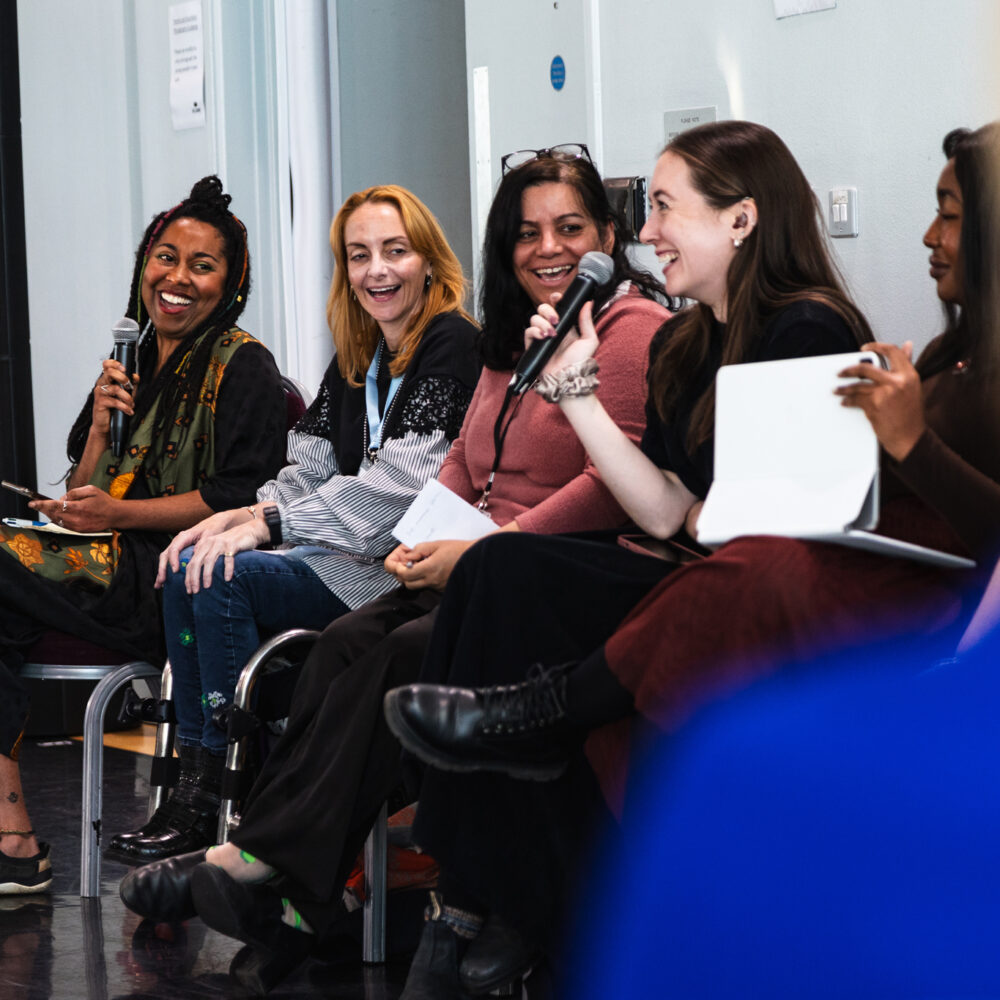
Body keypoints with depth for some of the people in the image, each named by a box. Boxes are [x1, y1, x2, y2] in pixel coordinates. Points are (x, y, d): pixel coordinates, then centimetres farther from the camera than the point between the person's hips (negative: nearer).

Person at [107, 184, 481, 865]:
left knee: (224, 577, -22)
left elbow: (399, 484, -18)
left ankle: (214, 800, -14)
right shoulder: (355, 360, 17)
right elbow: (310, 470, 13)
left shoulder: (452, 344, -9)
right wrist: (239, 515, -8)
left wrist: (269, 524, -18)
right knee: (189, 570, -11)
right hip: (344, 554, 8)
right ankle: (196, 787, -11)